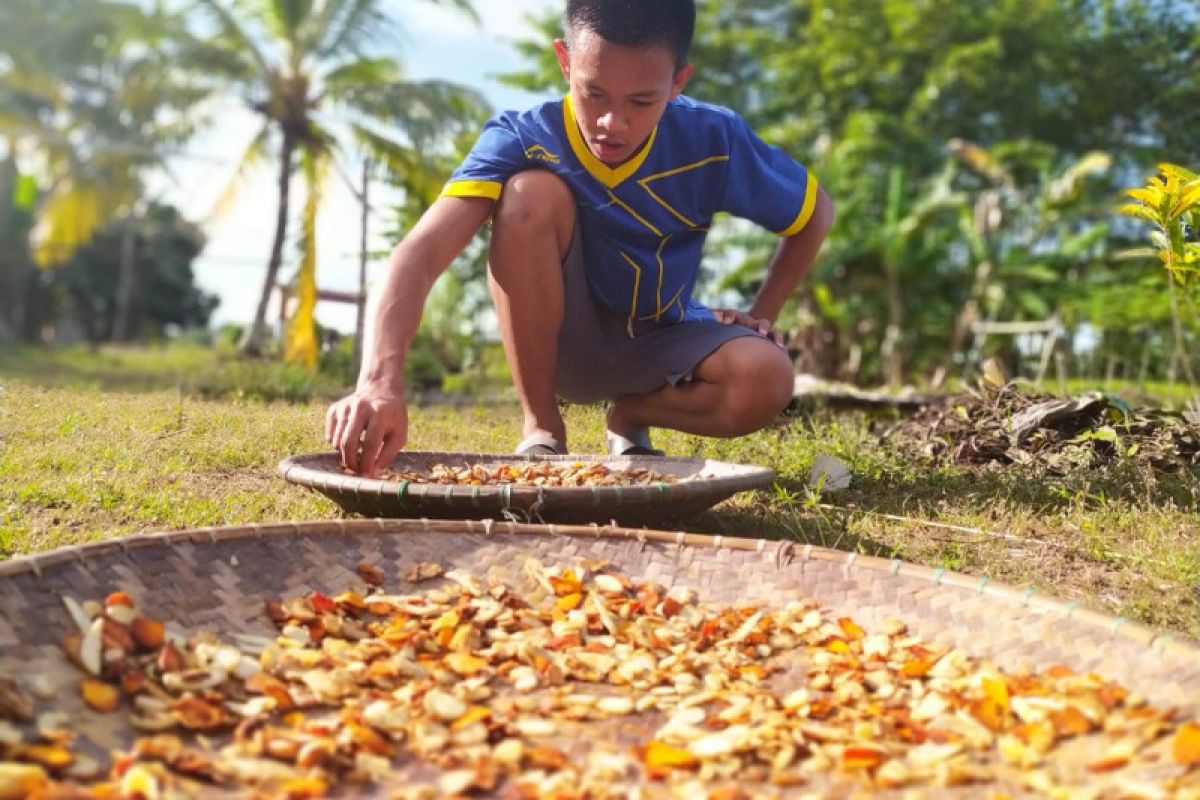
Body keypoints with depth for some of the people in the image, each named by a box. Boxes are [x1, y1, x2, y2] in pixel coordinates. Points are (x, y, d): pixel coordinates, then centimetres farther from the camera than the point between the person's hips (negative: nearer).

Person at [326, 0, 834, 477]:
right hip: (560, 343, -1)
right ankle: (542, 429, -15)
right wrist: (381, 378, -55)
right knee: (532, 193, -31)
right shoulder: (522, 140, -24)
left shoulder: (714, 141, -18)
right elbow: (419, 254, -39)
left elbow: (816, 213, 0)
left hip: (660, 344, 2)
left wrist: (761, 315, -6)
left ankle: (631, 416, 3)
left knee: (765, 380, -32)